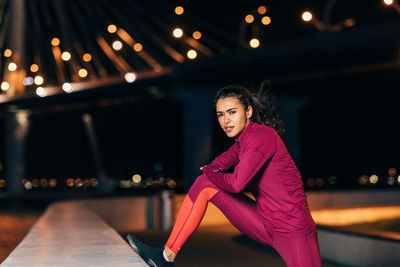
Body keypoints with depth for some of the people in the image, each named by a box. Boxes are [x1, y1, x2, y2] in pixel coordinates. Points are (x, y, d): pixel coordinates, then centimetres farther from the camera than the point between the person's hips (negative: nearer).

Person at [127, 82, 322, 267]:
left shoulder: (262, 135, -17)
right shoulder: (242, 141, 10)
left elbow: (236, 183, -23)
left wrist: (209, 172, -5)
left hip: (293, 230, -7)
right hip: (265, 226, 8)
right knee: (206, 184, -3)